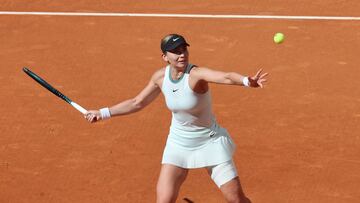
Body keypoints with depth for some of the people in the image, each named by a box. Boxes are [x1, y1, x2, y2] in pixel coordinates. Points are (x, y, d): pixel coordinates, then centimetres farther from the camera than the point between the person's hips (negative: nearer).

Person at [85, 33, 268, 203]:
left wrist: (246, 81, -68)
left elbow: (227, 77, -46)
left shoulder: (196, 74, -25)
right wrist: (103, 113, 11)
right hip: (178, 144, 4)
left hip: (210, 142, -4)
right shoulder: (160, 77, -8)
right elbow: (137, 103, 10)